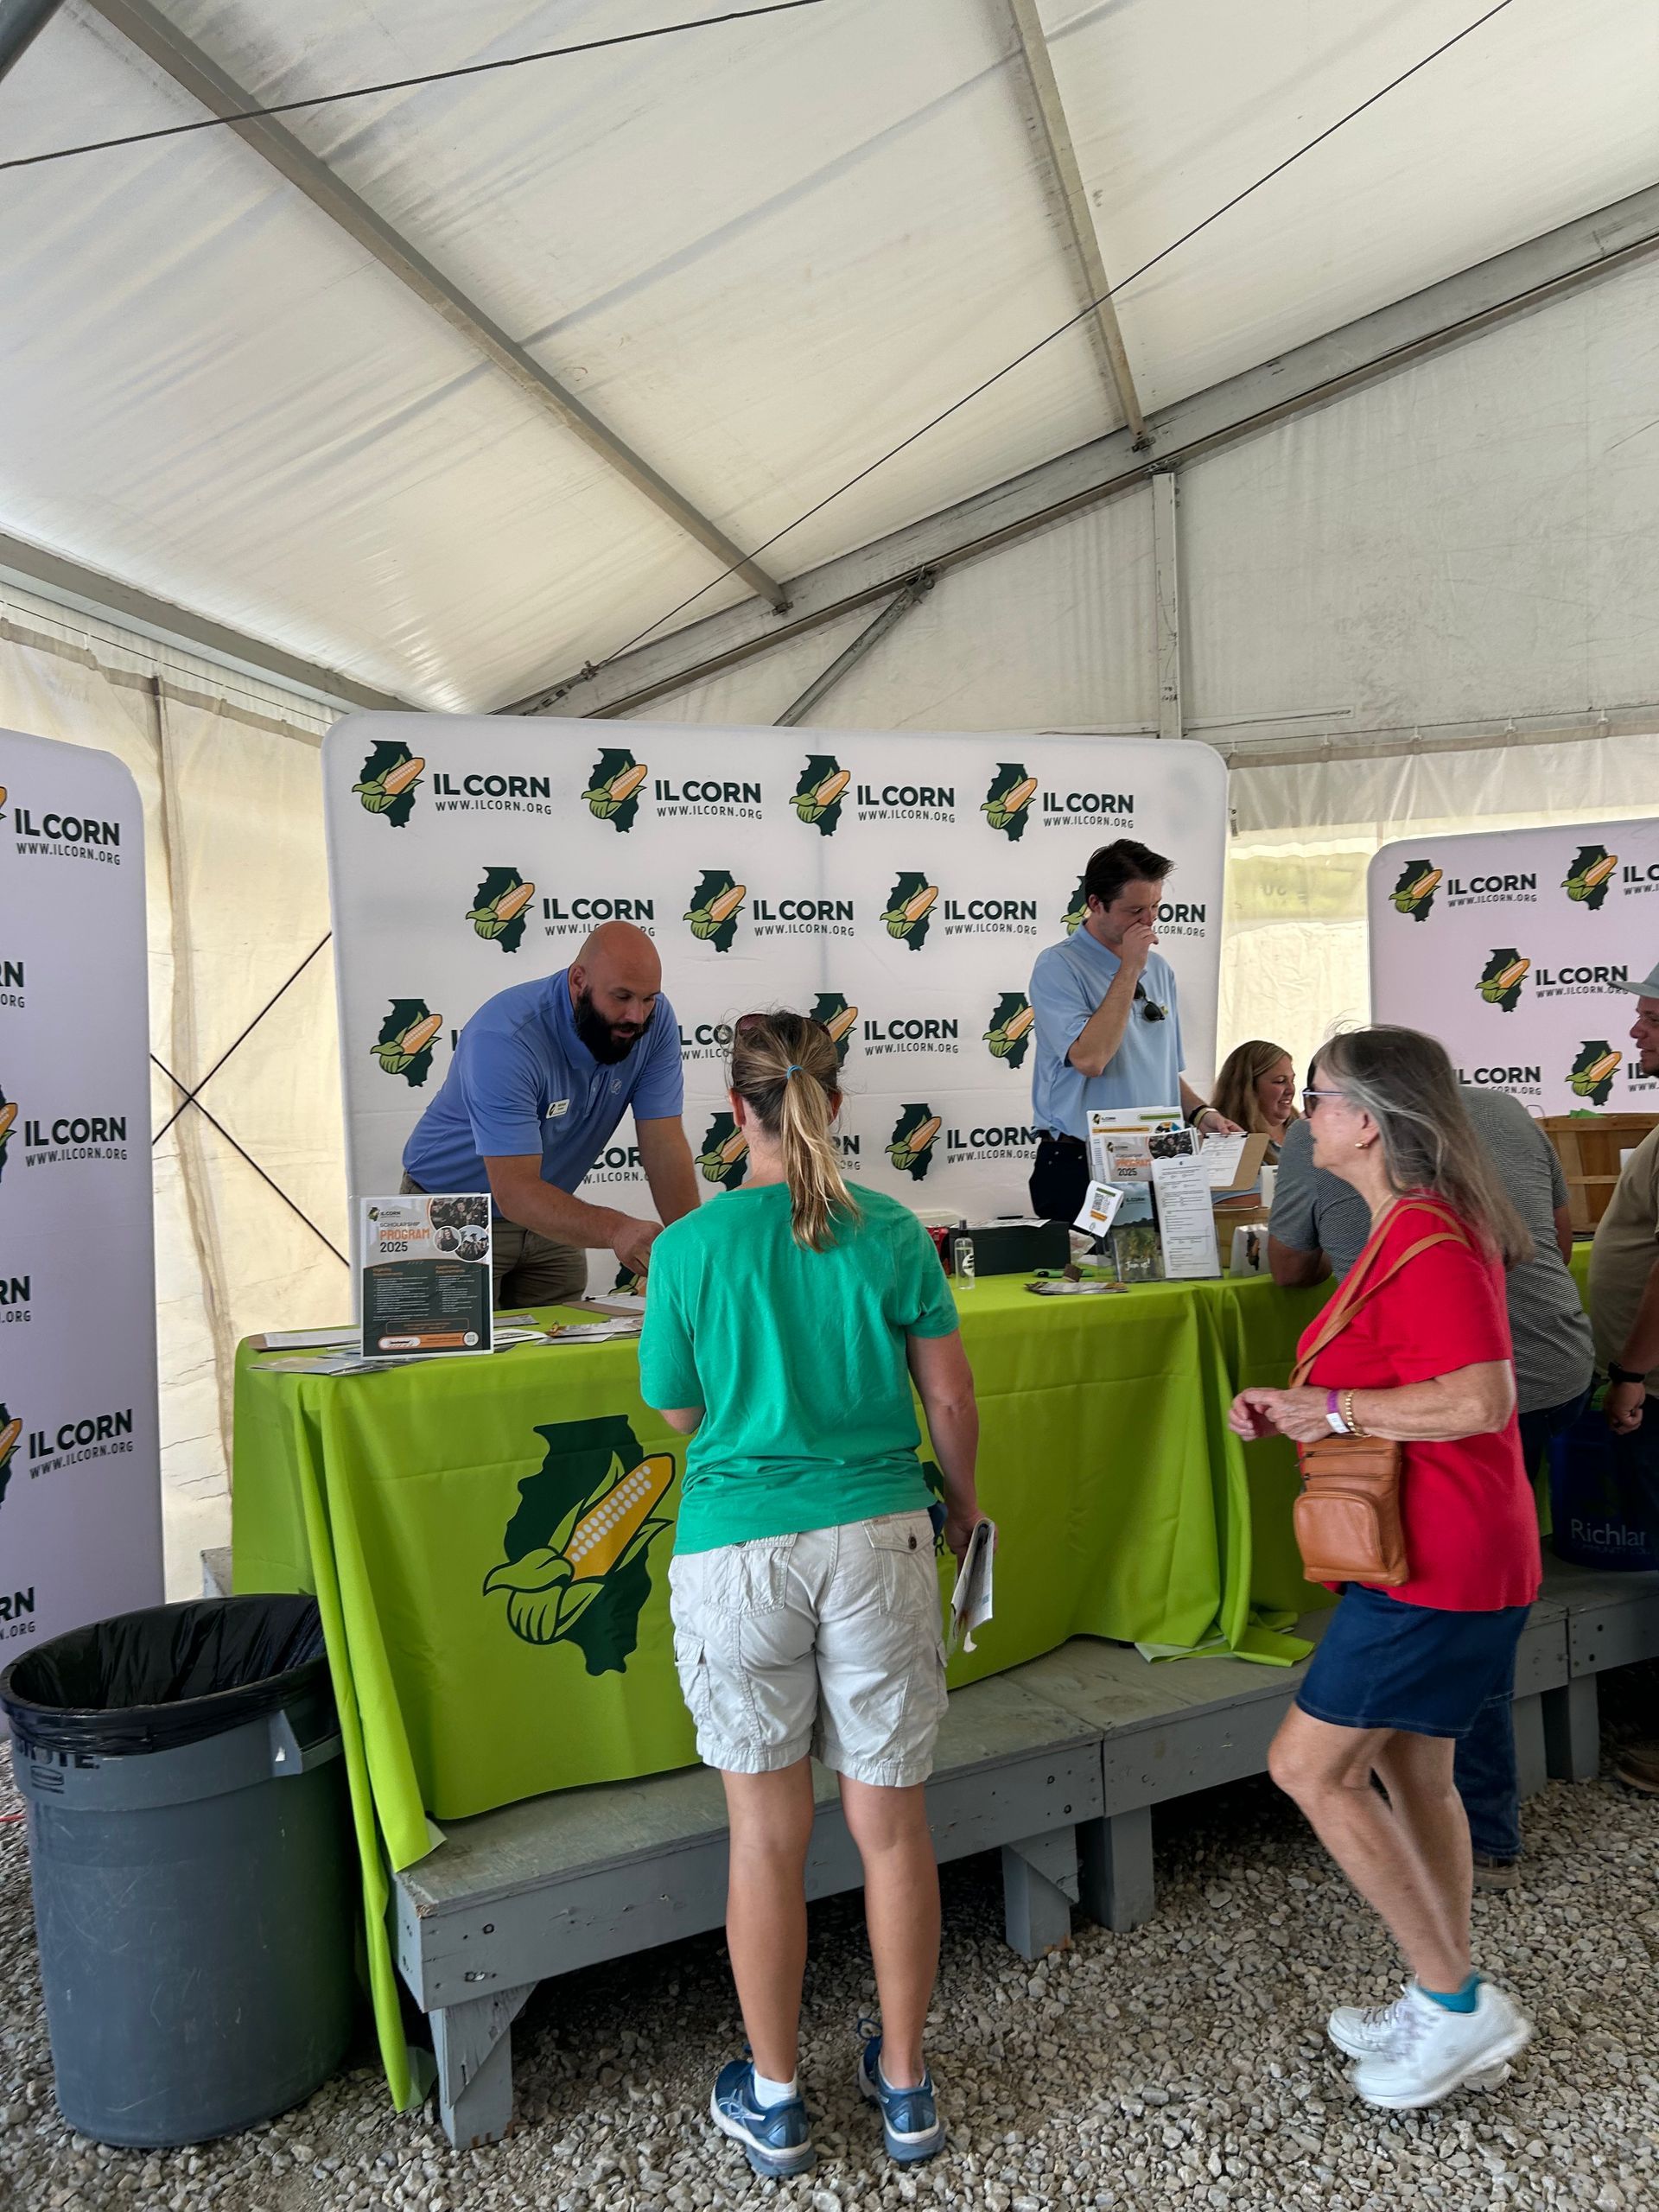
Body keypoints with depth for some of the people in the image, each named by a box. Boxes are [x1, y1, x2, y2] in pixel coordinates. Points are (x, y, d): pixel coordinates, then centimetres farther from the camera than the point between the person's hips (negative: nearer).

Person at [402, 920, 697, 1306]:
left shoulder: (655, 1021, -15)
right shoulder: (504, 1039, -32)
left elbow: (664, 1146, -16)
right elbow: (515, 1191, -37)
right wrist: (615, 1230, -52)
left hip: (549, 1217, 5)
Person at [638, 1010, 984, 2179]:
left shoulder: (690, 1247, -7)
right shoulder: (892, 1233, -4)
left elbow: (676, 1408, 4)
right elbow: (951, 1399, 1)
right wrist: (964, 1507, 18)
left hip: (740, 1550, -1)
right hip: (879, 1541, 2)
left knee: (768, 1834, 13)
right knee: (892, 1823, 15)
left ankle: (774, 2101, 31)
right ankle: (906, 2083, 33)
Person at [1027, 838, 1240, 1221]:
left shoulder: (1158, 968, 12)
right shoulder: (1057, 967, -10)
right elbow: (1089, 1059, -24)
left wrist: (1199, 1112, 4)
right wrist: (1130, 969, -18)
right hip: (1079, 1170, -6)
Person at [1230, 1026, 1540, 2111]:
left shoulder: (1427, 1241, -22)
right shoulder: (1417, 1228, 11)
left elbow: (1483, 1398, -31)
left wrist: (1336, 1408, -21)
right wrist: (1296, 1407, 7)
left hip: (1439, 1562, -10)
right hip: (1433, 1549, 10)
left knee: (1310, 1767, -2)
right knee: (1412, 1772, 18)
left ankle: (1456, 2001, 11)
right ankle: (1451, 2012, 33)